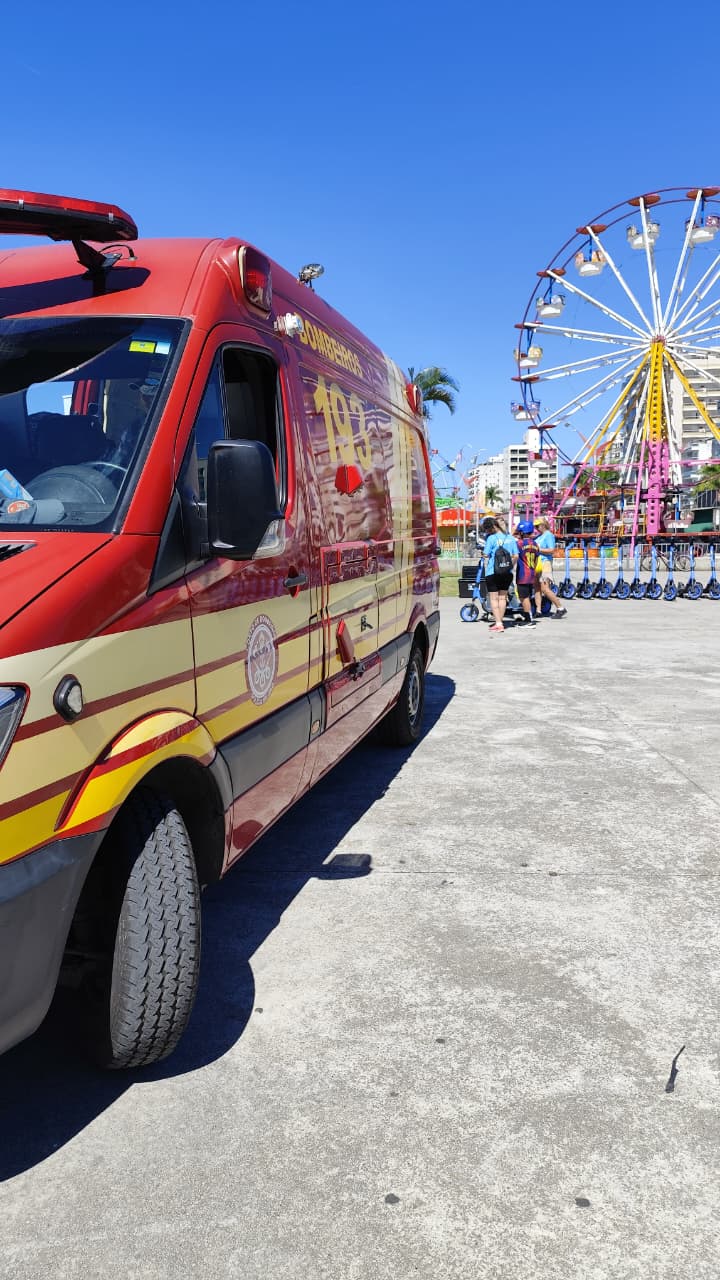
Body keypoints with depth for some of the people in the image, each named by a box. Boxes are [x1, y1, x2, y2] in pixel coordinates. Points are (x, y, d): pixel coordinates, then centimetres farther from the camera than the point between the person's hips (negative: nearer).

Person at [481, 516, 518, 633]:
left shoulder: (491, 538, -12)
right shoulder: (510, 538, 5)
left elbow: (486, 555, -9)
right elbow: (516, 556, 6)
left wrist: (486, 568, 9)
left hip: (493, 572, -5)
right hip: (507, 572, 5)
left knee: (493, 598, 2)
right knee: (503, 597, 14)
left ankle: (498, 624, -4)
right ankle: (500, 622, 21)